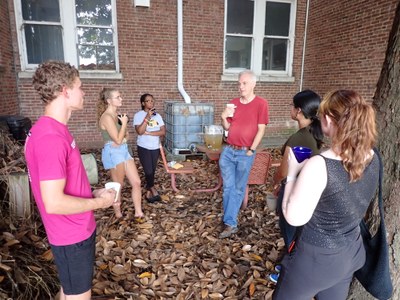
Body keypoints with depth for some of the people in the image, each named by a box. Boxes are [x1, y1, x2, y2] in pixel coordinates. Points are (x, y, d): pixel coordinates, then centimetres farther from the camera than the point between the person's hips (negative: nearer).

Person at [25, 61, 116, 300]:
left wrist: (92, 193, 6)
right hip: (72, 235, -9)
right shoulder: (51, 137, -28)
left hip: (76, 229, 9)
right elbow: (54, 203, -30)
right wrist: (99, 202, -18)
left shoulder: (52, 129, 5)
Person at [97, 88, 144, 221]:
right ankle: (118, 214, 29)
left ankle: (138, 213, 20)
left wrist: (124, 125, -1)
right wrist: (124, 123, -12)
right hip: (113, 152, -9)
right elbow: (118, 140, -21)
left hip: (124, 150, 9)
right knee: (118, 185, 8)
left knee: (136, 182, 8)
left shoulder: (116, 115, 9)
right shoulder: (107, 117, -19)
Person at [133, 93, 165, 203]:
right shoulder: (138, 115, -8)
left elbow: (163, 132, -4)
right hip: (144, 148, -4)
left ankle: (148, 192, 27)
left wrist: (149, 133, -16)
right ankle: (153, 190, 16)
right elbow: (140, 131, -21)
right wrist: (147, 117, -24)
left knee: (152, 171, 11)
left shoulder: (157, 115, 4)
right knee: (149, 171, -8)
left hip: (155, 147, 4)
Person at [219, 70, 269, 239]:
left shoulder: (261, 104, -5)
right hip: (228, 150, 5)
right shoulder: (234, 103, 10)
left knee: (238, 189, 6)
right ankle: (230, 221, 22)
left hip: (245, 153, -5)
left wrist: (251, 150, -11)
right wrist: (223, 117, -7)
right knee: (228, 187, 9)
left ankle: (229, 223, 13)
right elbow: (227, 128, 13)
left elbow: (261, 130, -8)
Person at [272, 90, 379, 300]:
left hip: (315, 258, -6)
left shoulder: (319, 165, -31)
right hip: (351, 252, 7)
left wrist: (292, 173, -15)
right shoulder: (372, 158, -8)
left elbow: (294, 218, -24)